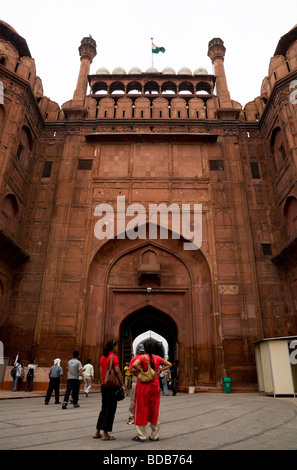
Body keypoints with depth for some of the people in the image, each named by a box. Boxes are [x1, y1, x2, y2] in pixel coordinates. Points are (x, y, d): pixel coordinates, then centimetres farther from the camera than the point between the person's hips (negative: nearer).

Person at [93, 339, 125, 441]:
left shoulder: (102, 358, 11)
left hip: (104, 385, 8)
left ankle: (97, 432, 23)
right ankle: (105, 434, 7)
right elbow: (118, 372, -17)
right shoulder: (114, 357, -13)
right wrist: (122, 385, -12)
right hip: (112, 386, -8)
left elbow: (101, 372, 14)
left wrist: (103, 383, 19)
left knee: (104, 408, 17)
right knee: (110, 409, 2)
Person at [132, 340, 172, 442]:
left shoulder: (142, 357, -12)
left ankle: (141, 436, 12)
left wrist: (141, 371, -13)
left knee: (142, 409, 6)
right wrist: (159, 370, 5)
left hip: (143, 385, -4)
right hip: (154, 385, 4)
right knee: (154, 409, 13)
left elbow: (134, 365, -29)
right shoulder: (157, 358, 1)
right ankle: (155, 435, 21)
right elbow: (169, 364, 8)